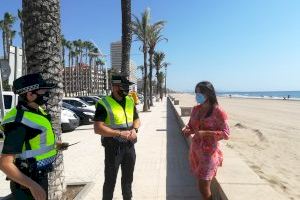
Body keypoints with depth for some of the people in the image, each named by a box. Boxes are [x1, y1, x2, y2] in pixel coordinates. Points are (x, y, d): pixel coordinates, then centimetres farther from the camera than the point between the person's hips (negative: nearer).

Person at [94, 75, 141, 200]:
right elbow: (98, 128, -19)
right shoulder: (104, 104, -15)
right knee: (110, 179, 8)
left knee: (128, 177, 22)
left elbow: (136, 119, 15)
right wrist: (119, 133, -26)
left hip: (129, 146, 6)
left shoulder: (130, 101, 5)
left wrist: (134, 129, -6)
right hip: (113, 147, -6)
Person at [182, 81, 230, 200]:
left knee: (204, 188, 0)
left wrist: (205, 133, -25)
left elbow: (226, 134, -15)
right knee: (201, 184, 18)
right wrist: (186, 130, -9)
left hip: (208, 152, -6)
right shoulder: (196, 109, 4)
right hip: (195, 150, 6)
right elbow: (191, 126, 14)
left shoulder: (218, 112, -14)